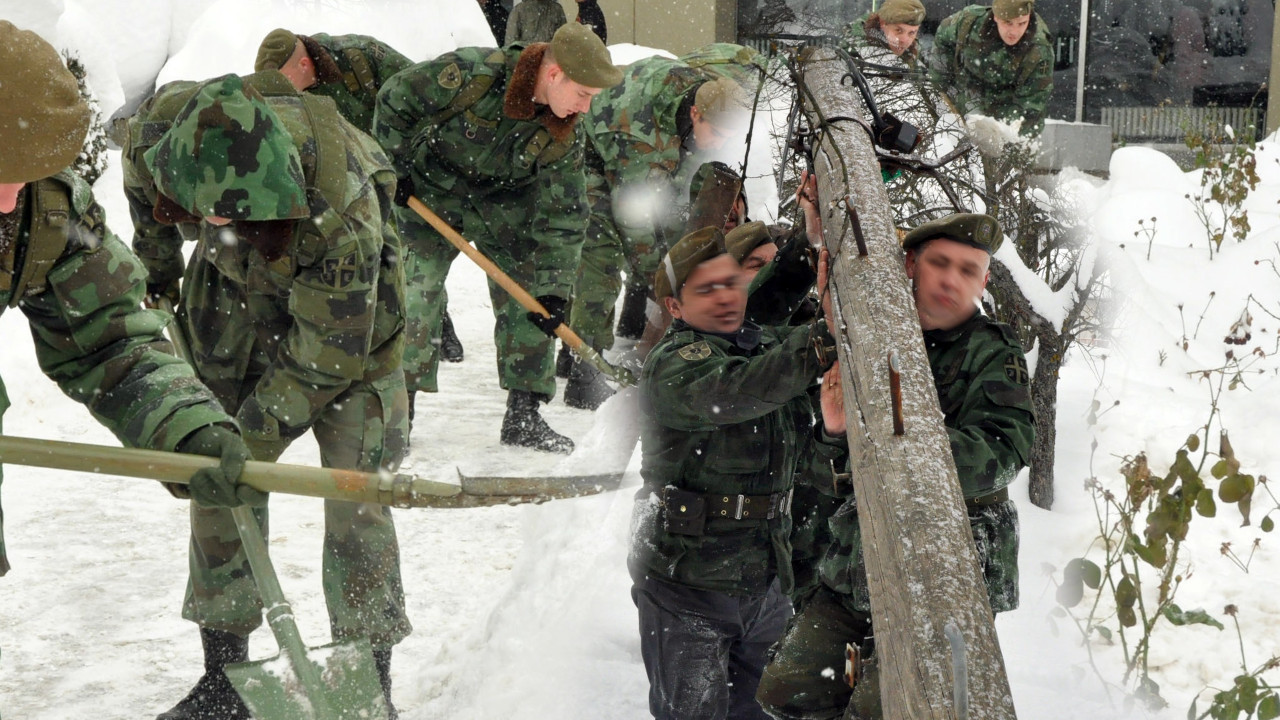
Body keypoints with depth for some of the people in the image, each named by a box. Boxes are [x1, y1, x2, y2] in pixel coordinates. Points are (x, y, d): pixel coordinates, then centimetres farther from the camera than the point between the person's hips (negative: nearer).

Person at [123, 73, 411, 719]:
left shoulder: (343, 211, -42)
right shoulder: (166, 122, -29)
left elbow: (325, 353, -30)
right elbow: (141, 166, 0)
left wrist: (251, 440, -26)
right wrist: (156, 259, 11)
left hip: (341, 308, -4)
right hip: (233, 294, 4)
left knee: (356, 492, -11)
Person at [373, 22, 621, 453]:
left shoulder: (564, 136, -19)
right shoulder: (470, 73, -32)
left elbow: (562, 214, -13)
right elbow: (395, 100, -17)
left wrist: (552, 287, -17)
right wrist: (394, 167, -14)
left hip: (506, 204, 3)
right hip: (431, 191, -3)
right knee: (416, 288, -12)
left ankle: (523, 416, 8)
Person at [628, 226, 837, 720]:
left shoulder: (765, 343, 10)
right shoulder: (673, 362, -14)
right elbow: (732, 393, -35)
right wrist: (819, 343, -51)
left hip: (767, 583, 7)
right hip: (688, 584, -7)